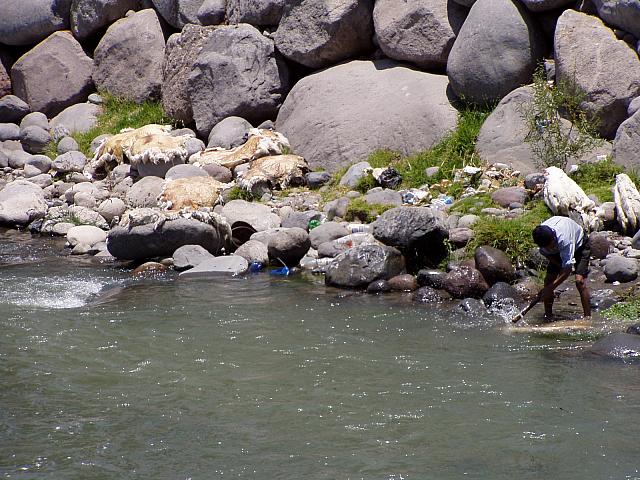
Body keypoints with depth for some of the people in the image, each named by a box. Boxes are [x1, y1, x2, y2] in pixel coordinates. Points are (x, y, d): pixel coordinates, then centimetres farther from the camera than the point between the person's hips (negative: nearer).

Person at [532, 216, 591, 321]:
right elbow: (546, 253, -6)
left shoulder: (563, 238, -45)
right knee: (549, 279, -7)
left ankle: (588, 317, -15)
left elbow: (567, 270, -40)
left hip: (579, 246, -5)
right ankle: (548, 316, 4)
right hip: (559, 250, 5)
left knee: (580, 281, -21)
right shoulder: (541, 235, -29)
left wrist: (550, 288, -37)